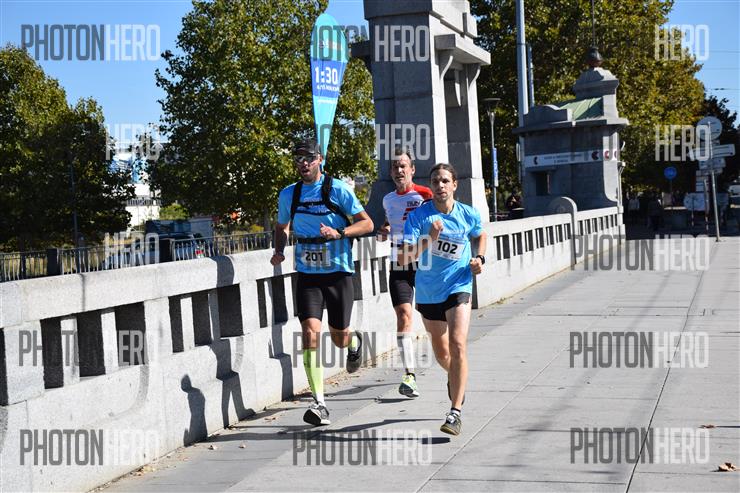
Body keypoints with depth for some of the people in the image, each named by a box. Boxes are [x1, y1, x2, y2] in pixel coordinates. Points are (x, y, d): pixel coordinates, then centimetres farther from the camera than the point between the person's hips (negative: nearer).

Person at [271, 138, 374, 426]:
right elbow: (282, 226, 23)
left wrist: (339, 233, -20)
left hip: (338, 273, -2)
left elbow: (367, 223, -4)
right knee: (310, 332, -16)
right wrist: (279, 250, 4)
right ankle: (319, 405, -15)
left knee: (339, 338, 7)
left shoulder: (338, 189, -6)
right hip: (307, 275, 2)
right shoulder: (288, 194, 5)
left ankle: (354, 342, 48)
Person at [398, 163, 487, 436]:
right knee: (440, 352, 17)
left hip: (458, 287, -1)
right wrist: (429, 239, -33)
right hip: (428, 292, 1)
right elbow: (404, 258, -19)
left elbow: (480, 236, 20)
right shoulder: (418, 215, -11)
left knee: (457, 346, -20)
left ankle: (456, 412, -16)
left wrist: (479, 258, 1)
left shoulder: (469, 215, -4)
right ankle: (454, 379, 52)